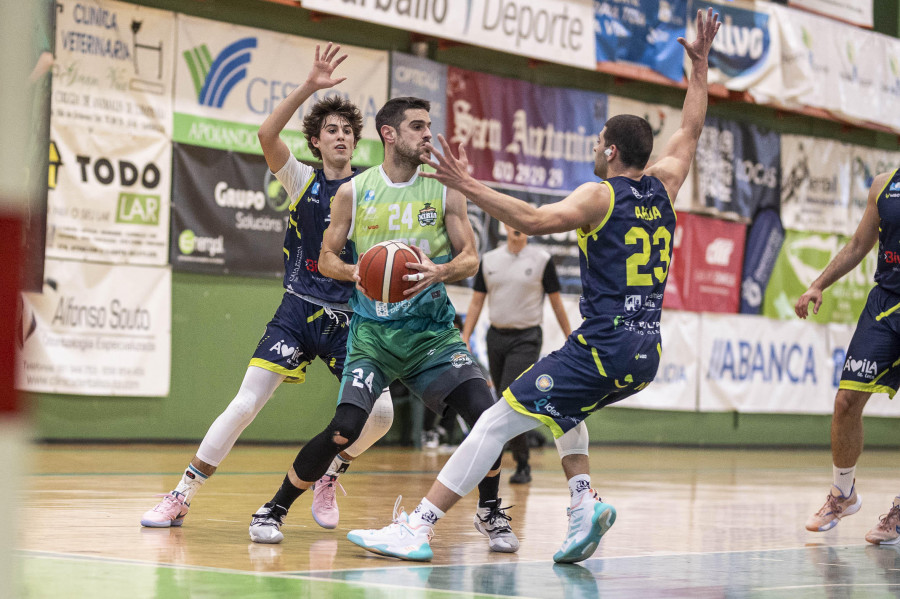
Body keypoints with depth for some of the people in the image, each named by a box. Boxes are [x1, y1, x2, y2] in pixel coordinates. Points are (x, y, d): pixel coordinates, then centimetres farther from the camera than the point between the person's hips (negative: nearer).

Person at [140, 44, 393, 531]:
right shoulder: (302, 180, 2)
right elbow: (267, 135, -14)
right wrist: (309, 87, -23)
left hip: (347, 317, 1)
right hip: (297, 311, -1)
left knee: (381, 414, -10)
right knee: (244, 405, -10)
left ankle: (328, 476, 19)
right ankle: (180, 498, -1)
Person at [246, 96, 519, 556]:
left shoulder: (444, 191, 3)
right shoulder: (354, 191, 1)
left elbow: (470, 258, 2)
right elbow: (326, 259, 6)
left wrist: (440, 271, -20)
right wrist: (355, 273, -16)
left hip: (432, 329, 2)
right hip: (373, 330, -1)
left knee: (485, 412, -15)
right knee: (344, 428, -17)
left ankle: (490, 511, 11)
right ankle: (274, 510, 4)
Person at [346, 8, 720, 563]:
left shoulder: (600, 195, -6)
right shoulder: (662, 185, 13)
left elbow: (536, 220, -23)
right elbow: (691, 129, 30)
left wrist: (469, 186, -22)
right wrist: (701, 63, 37)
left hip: (602, 347, -8)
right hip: (647, 355, 8)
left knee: (495, 424, -7)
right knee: (562, 407, 33)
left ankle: (417, 529, -12)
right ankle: (586, 501, 11)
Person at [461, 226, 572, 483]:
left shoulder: (542, 260, -2)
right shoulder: (489, 260, 7)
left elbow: (556, 302, 4)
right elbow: (476, 302, 9)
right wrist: (464, 340, 1)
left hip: (526, 338, -4)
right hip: (496, 336, 4)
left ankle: (522, 466, -9)